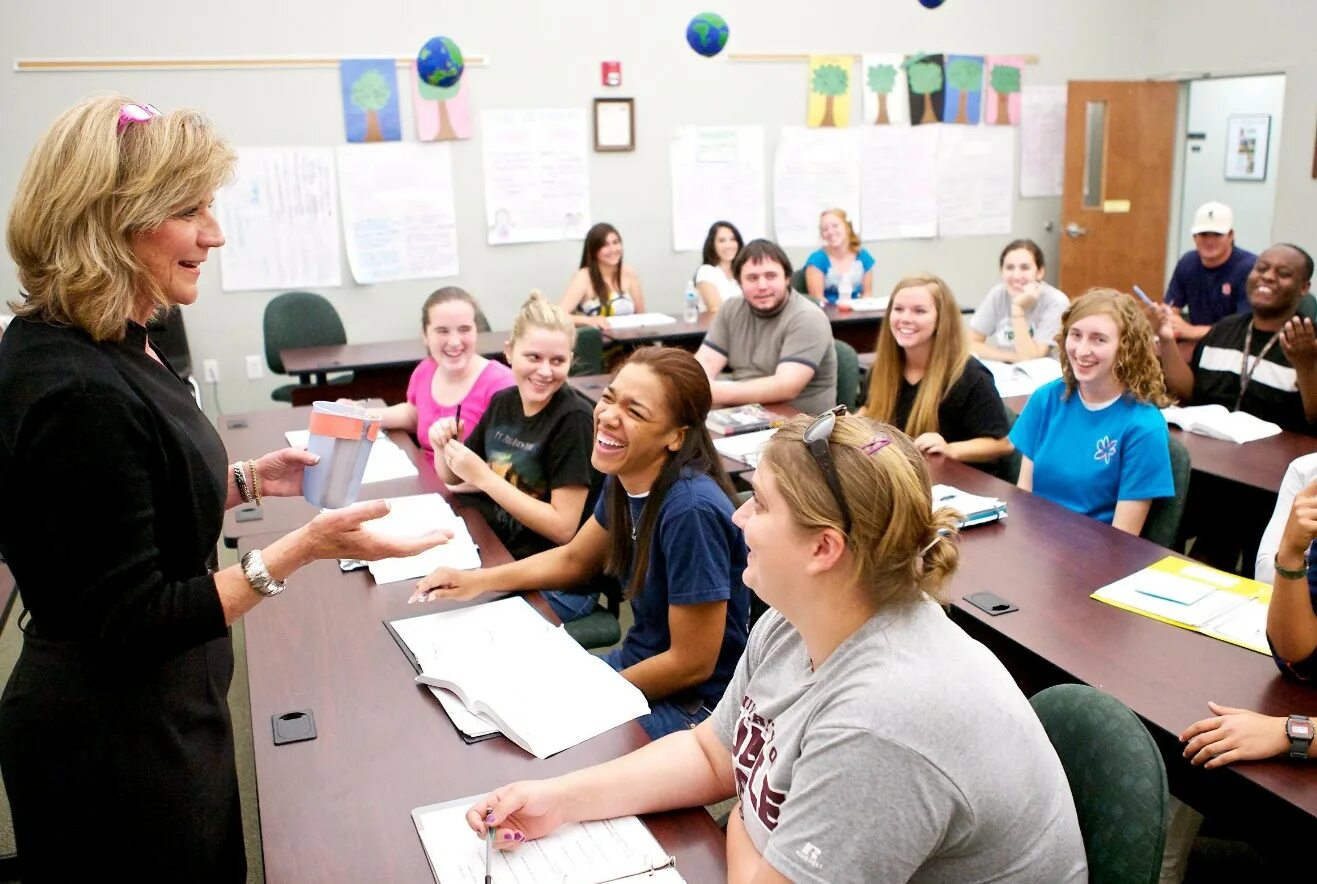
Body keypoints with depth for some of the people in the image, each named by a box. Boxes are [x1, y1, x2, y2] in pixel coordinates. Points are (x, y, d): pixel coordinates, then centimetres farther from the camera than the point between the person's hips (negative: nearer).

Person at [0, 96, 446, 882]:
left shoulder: (113, 345, 1)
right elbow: (131, 625, -26)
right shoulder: (75, 391, -29)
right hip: (115, 751, -9)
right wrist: (301, 550, -32)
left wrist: (247, 481, 5)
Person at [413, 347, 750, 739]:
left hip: (692, 702, -7)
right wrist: (478, 581, 1)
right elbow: (573, 559, 13)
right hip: (637, 660, 7)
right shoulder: (624, 478, -6)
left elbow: (693, 663, -22)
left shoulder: (691, 510, -30)